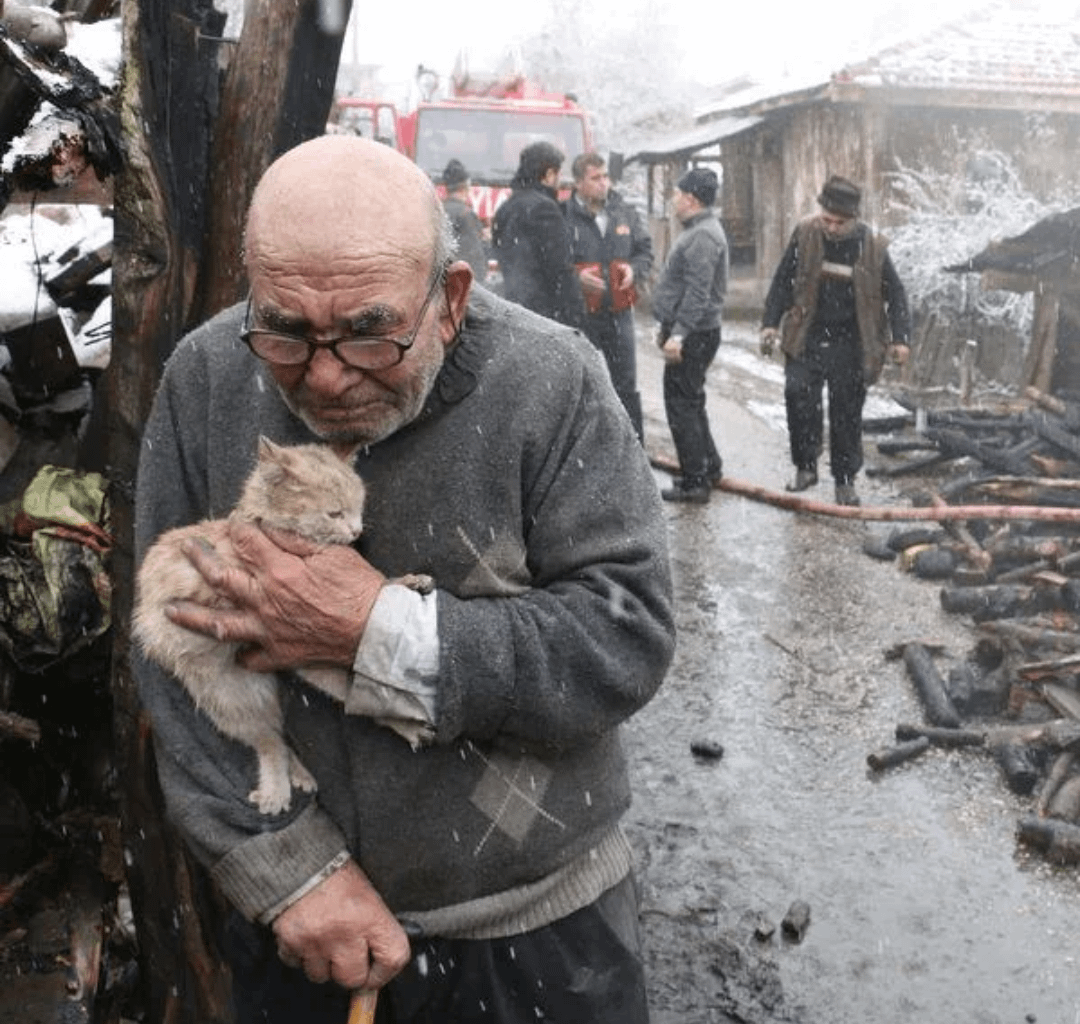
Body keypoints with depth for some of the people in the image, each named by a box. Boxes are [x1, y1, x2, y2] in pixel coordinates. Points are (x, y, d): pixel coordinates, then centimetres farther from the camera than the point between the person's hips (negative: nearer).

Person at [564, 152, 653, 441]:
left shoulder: (624, 213, 6)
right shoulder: (564, 216, -10)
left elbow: (645, 249, 17)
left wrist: (634, 269, -3)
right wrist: (576, 277, -22)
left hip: (619, 312, 4)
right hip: (579, 314, -4)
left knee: (626, 385, 12)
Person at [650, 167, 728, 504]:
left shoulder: (703, 236, -18)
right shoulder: (698, 231, 16)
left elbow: (697, 293, -25)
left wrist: (678, 334, -27)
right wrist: (668, 326, 24)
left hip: (693, 336, -11)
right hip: (689, 333, 11)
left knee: (682, 406, -5)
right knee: (690, 403, 19)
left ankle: (694, 481, 1)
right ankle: (709, 467, 30)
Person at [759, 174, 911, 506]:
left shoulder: (872, 246, -6)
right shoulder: (805, 234, -4)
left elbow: (895, 294, 3)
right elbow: (783, 281, 4)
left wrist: (900, 338, -6)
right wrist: (771, 323, -3)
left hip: (850, 345, 0)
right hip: (807, 338, 1)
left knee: (846, 413, 5)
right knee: (798, 392, -18)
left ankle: (845, 480, 20)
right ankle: (805, 465, 1)